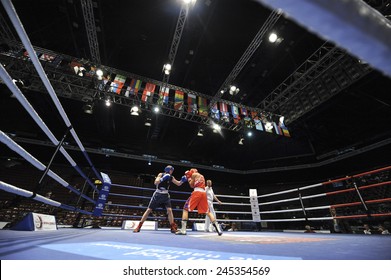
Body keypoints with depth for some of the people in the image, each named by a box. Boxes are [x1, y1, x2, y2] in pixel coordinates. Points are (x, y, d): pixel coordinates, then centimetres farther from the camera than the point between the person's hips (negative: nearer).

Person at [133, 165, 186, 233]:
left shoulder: (171, 177, 0)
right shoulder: (161, 174, -10)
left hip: (165, 195, 3)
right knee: (149, 210, 2)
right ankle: (139, 226, 13)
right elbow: (156, 182, -22)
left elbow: (178, 184, 3)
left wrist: (182, 181, -17)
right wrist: (162, 179, -36)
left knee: (169, 210, -10)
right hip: (157, 194, -2)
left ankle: (173, 227, 0)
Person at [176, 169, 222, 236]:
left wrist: (189, 180, 23)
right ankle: (218, 229, 8)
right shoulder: (201, 176, 29)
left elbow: (192, 185, 10)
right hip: (204, 193, 7)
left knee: (185, 209, 1)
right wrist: (191, 180, 27)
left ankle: (183, 230, -4)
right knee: (208, 211, 14)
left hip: (197, 192, -6)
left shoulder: (194, 174, 9)